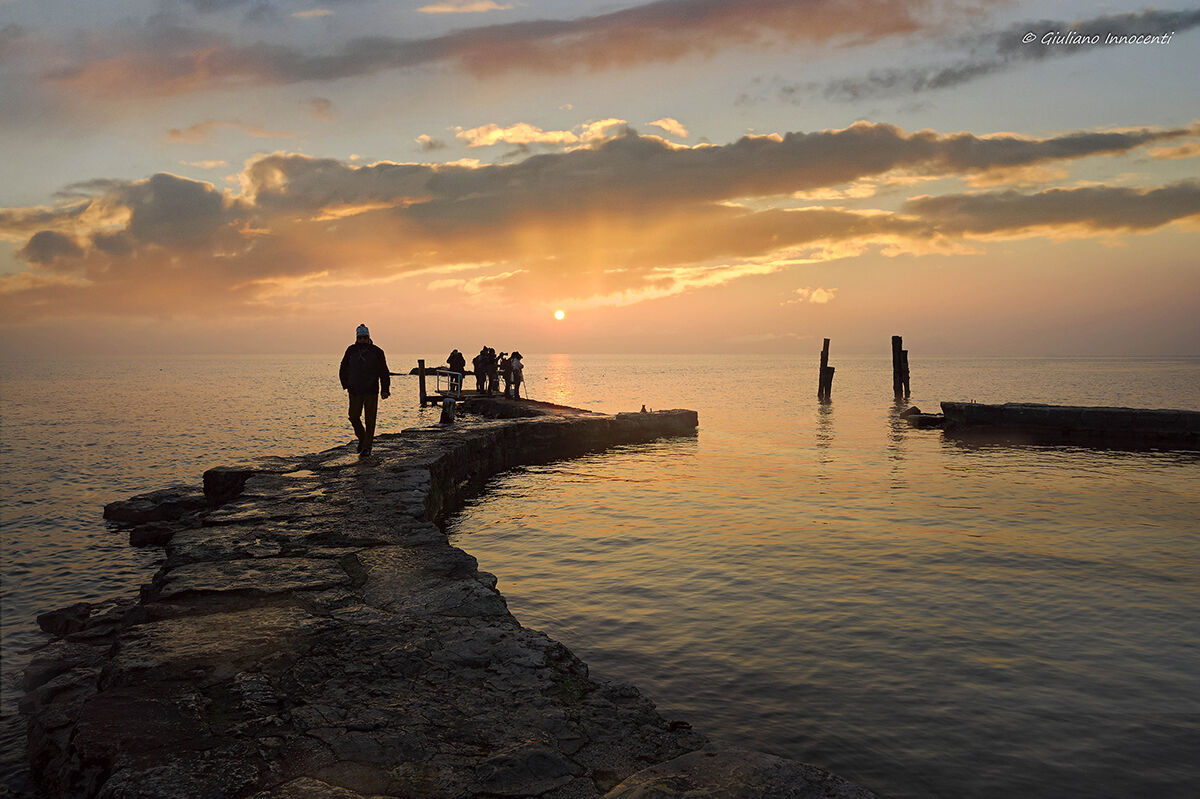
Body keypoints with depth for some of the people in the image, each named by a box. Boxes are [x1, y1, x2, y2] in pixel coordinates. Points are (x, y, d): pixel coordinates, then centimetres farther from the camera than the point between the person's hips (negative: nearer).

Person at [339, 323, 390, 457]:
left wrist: (385, 390, -11)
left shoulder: (376, 352, -2)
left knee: (370, 420, -2)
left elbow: (384, 372, -1)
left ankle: (366, 447, 5)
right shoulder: (351, 351, 4)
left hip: (371, 392, -2)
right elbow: (343, 370, 16)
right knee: (353, 417, -1)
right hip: (355, 392, 2)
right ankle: (362, 438, 25)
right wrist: (346, 385, 4)